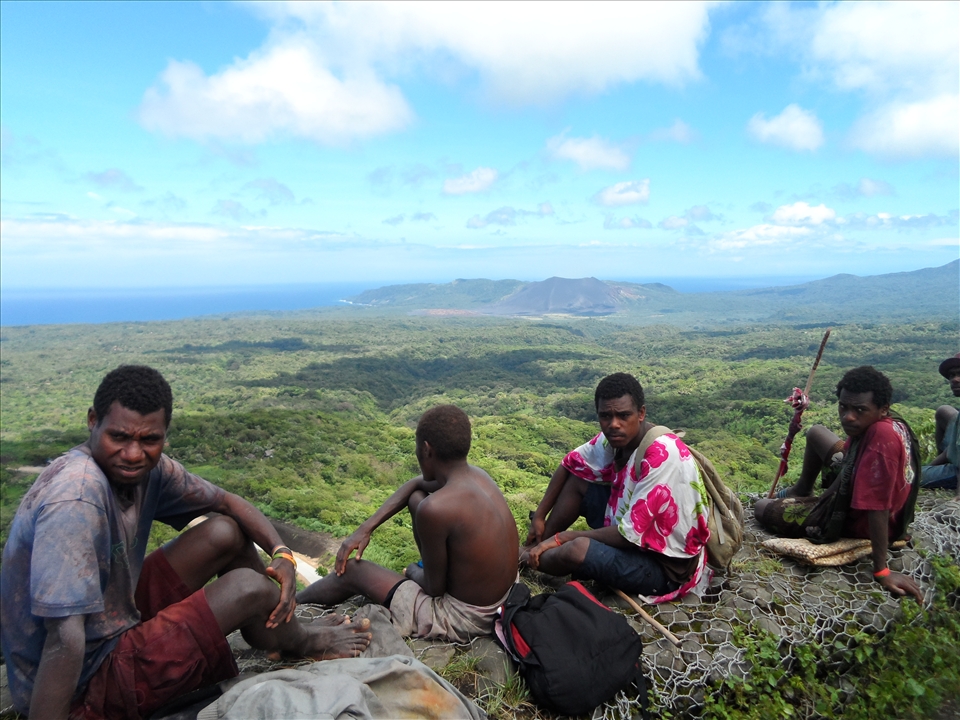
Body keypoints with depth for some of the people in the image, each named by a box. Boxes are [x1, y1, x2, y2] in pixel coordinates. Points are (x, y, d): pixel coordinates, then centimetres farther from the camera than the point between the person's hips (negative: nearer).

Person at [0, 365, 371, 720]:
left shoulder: (148, 467, -8)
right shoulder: (75, 500, -33)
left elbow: (227, 501, 2)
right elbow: (64, 639, -36)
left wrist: (282, 553, -12)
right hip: (85, 684, -8)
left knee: (226, 532, 2)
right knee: (247, 586, -15)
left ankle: (274, 631, 20)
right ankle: (302, 643, 19)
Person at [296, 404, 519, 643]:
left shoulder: (435, 508, -30)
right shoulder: (477, 475, -4)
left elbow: (435, 588, -17)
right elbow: (415, 484, 15)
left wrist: (414, 571, 6)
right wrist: (366, 527, 9)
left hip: (463, 620, -7)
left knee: (352, 571, 11)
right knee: (416, 498, 15)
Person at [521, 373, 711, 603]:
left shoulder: (661, 456, -30)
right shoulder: (616, 437, -7)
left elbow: (629, 536, -29)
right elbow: (569, 465, 11)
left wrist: (564, 537, -18)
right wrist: (539, 515, 6)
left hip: (665, 565, -8)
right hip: (635, 535, 8)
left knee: (578, 549, -30)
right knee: (577, 478, 6)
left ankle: (528, 561, 1)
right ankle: (536, 548, 7)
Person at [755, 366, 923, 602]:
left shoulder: (881, 437, -40)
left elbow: (878, 507, -38)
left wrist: (882, 570, -35)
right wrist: (822, 497, 2)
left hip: (855, 521, -8)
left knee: (761, 508, 8)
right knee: (816, 433, 25)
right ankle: (802, 489, 47)